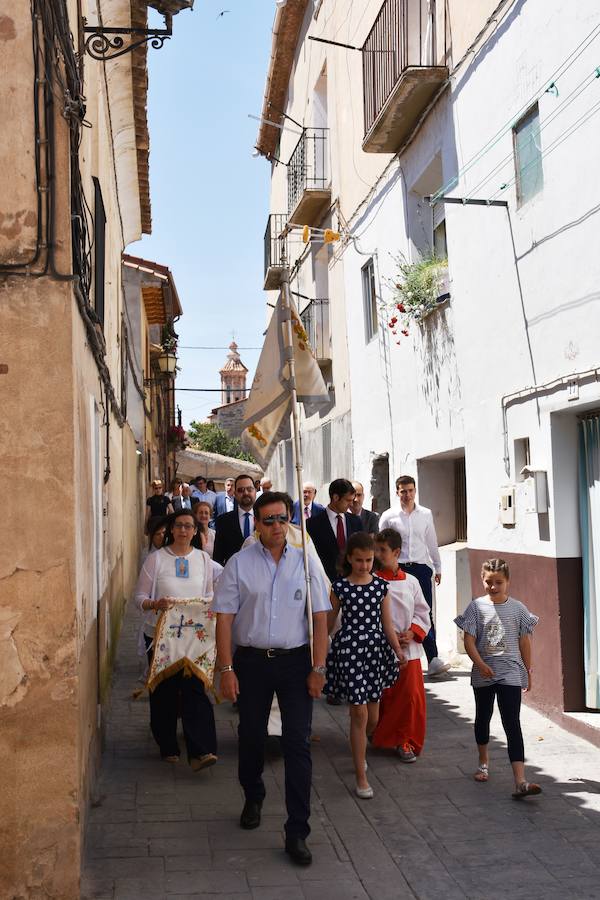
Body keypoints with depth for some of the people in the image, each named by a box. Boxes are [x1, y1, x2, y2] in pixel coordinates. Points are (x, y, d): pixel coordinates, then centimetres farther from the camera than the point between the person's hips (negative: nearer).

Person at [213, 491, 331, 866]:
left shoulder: (305, 562, 1)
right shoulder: (240, 563, -2)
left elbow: (320, 619, 1)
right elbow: (224, 617, -3)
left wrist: (319, 668, -5)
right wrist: (227, 669, -8)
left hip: (295, 660, 0)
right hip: (251, 660, 1)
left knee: (298, 743, -3)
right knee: (252, 737, 16)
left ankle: (298, 832, 6)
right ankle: (253, 799, 44)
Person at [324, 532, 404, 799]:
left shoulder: (381, 586, 3)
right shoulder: (339, 587, -4)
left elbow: (387, 623, 6)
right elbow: (329, 622, 4)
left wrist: (398, 649, -4)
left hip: (376, 649, 3)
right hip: (350, 649, -3)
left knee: (373, 716, 11)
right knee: (359, 713, -4)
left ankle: (359, 751, 42)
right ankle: (361, 776, 6)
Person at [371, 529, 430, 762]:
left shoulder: (411, 582, 4)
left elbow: (422, 613, 10)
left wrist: (412, 633, -7)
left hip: (408, 650, 3)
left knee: (411, 697, 2)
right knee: (381, 697, 5)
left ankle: (406, 741, 16)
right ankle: (378, 737, 25)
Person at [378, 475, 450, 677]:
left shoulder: (426, 514, 7)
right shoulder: (388, 516, 0)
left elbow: (432, 543, 16)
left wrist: (438, 567, 19)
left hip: (421, 568, 1)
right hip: (398, 569, -1)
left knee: (426, 614, -4)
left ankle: (433, 660, -5)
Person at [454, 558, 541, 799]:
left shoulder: (517, 608, -1)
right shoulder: (476, 606, -3)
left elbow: (524, 641, 7)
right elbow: (469, 640, -6)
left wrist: (528, 671, 10)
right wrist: (481, 664, -19)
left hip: (510, 673, -1)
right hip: (483, 673, 1)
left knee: (512, 723, -10)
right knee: (483, 717, 19)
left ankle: (520, 781, -18)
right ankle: (483, 760, 45)